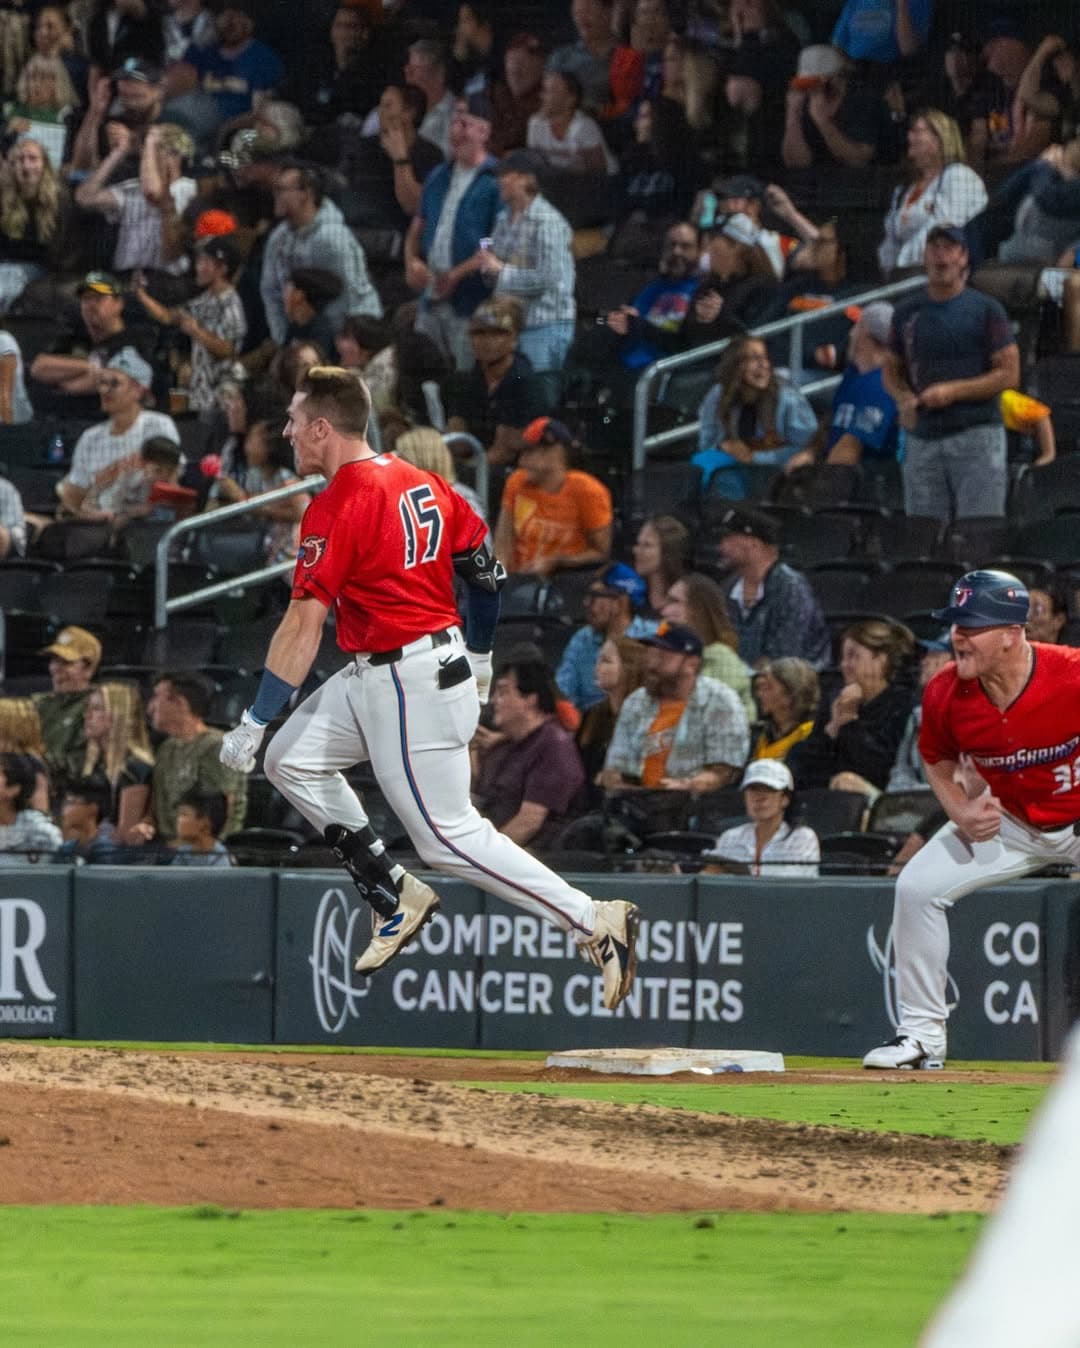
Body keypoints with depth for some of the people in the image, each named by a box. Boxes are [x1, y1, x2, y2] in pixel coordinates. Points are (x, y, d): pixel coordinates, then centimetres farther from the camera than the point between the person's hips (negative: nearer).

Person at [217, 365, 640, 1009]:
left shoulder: (337, 507, -17)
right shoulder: (420, 482, 8)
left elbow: (304, 625, -21)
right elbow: (486, 568, 14)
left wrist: (255, 720, -18)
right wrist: (478, 659, 28)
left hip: (412, 686, -10)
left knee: (448, 835, -4)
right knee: (292, 759, 13)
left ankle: (595, 922, -5)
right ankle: (396, 897, 13)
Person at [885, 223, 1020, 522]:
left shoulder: (985, 309, 1)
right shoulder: (906, 312, 13)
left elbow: (1009, 375, -3)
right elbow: (892, 371, 21)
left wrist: (953, 391, -13)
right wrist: (904, 397, -2)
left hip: (976, 436, -4)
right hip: (922, 439, 4)